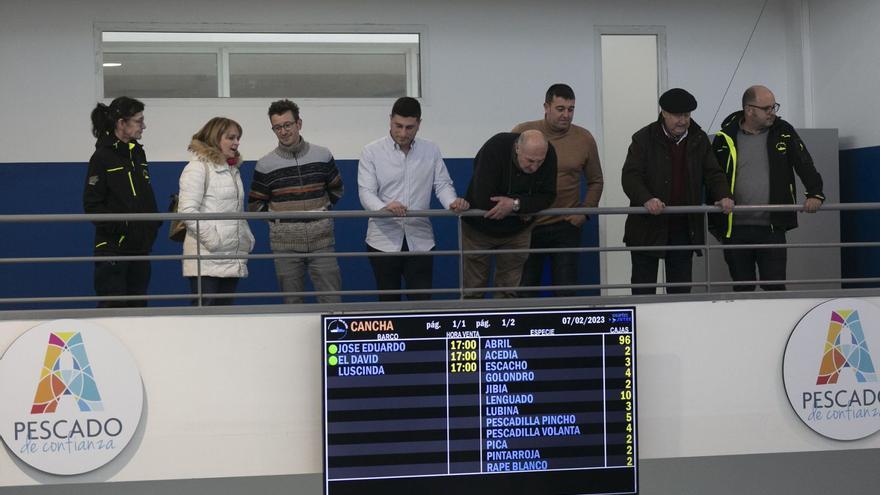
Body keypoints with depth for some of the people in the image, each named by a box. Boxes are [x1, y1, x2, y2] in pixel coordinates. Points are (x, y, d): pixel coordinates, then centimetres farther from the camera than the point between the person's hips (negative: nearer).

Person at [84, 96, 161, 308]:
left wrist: (154, 225, 7)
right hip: (113, 246, -7)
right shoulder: (102, 157, -9)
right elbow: (92, 205, -13)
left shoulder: (138, 153, 12)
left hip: (140, 245, 7)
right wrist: (117, 226, -21)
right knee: (113, 307, -6)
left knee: (138, 305, 8)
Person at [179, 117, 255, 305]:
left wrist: (248, 238, 14)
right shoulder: (198, 167, -5)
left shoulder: (233, 170, 22)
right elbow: (187, 210, -14)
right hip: (207, 258, -8)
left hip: (232, 259, 8)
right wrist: (212, 237, -19)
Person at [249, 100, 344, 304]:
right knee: (292, 301, 5)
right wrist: (278, 217, 2)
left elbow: (336, 189, 19)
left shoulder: (322, 156, 5)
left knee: (331, 299, -1)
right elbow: (255, 204, 10)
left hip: (321, 239, 0)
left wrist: (322, 209, 8)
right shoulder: (265, 165, 2)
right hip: (285, 242, 0)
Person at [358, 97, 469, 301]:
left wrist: (452, 202, -19)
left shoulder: (431, 151, 6)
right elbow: (366, 192, -10)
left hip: (420, 240, 2)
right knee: (388, 303, 8)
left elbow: (442, 184, 5)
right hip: (384, 240, -1)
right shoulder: (372, 152, -3)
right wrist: (384, 208, -32)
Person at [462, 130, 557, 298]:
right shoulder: (495, 148, -30)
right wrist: (526, 208, -25)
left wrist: (516, 205, -32)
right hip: (480, 228, -3)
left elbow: (547, 196, -15)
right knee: (473, 290, 5)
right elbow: (483, 200, -34)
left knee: (510, 291, 7)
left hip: (516, 232, 3)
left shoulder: (548, 154, -18)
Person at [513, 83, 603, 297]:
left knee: (566, 292, 0)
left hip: (566, 226, 1)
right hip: (527, 225, 0)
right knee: (525, 291, 6)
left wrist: (585, 211, 1)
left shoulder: (584, 139, 3)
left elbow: (595, 181, 14)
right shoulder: (523, 133, -3)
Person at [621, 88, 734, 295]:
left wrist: (723, 196, -13)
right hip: (648, 227, -3)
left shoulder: (699, 140, 7)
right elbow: (630, 176, -13)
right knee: (643, 290, 3)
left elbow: (713, 173, 8)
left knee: (681, 289, 8)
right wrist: (646, 199, -32)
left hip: (684, 229, 3)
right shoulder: (644, 139, -4)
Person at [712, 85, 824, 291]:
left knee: (775, 288, -2)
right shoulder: (726, 137, 1)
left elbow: (805, 165, 0)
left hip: (772, 228, 0)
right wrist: (715, 223, 6)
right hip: (735, 229, 0)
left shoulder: (783, 132, 4)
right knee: (742, 289, 9)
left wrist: (814, 193, -19)